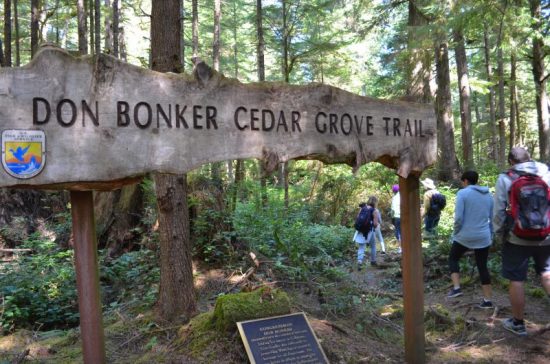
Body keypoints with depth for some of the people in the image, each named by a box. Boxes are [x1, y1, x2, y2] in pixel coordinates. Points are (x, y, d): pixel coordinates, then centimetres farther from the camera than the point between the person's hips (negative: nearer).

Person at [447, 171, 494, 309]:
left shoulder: (462, 193, -10)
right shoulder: (488, 195, 8)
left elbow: (458, 218, -16)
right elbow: (493, 218, 10)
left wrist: (456, 233, -1)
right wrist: (490, 235, 18)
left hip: (465, 236, -5)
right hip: (483, 237, 5)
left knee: (453, 259, 17)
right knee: (482, 267, 12)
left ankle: (456, 287, 4)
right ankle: (487, 300, 14)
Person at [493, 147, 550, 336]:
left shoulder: (505, 178, -7)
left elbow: (499, 211, -7)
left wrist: (499, 233, 6)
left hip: (517, 238, -3)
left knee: (516, 280, 8)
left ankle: (518, 323, 21)